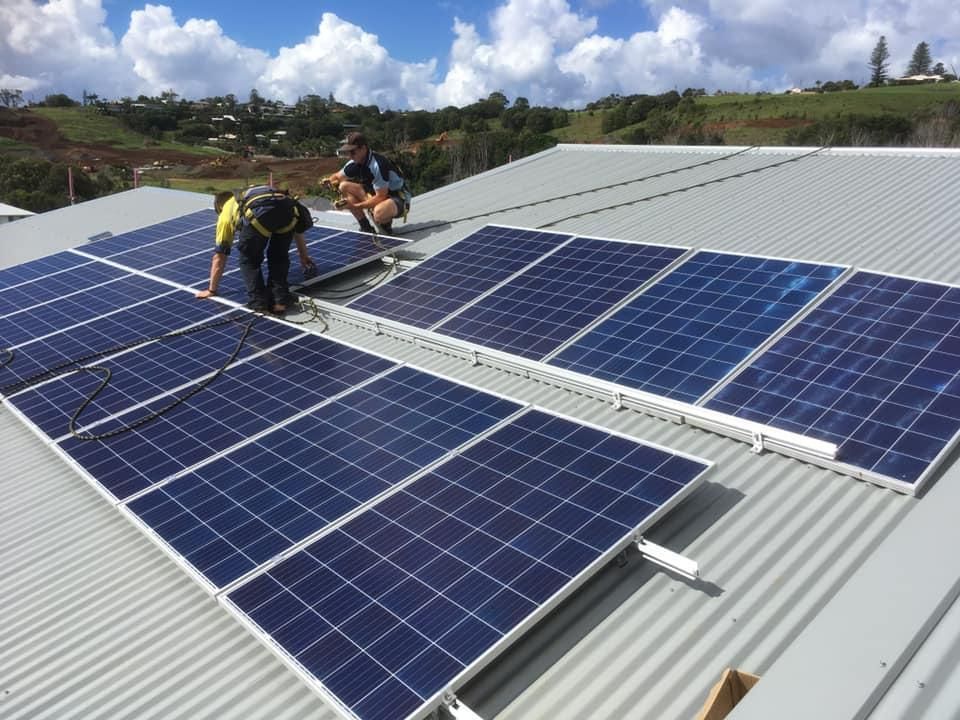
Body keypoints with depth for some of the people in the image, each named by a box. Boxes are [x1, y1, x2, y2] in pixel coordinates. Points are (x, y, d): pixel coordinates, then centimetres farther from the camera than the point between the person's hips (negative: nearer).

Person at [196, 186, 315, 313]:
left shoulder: (226, 213, 36)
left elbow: (220, 255, 38)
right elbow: (296, 227, 49)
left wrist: (211, 290, 45)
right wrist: (303, 255, 59)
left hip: (258, 213, -4)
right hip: (288, 207, 4)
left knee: (248, 259, 19)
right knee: (279, 257, 25)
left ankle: (258, 302, 10)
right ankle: (279, 300, 16)